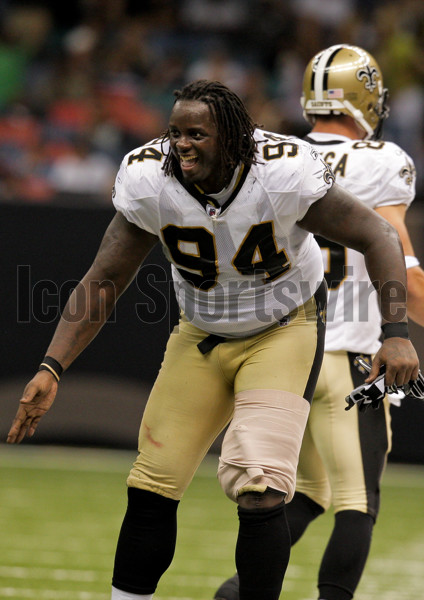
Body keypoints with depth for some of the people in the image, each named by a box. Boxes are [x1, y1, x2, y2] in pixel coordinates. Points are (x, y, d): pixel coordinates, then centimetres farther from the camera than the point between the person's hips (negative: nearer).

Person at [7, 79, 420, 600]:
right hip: (201, 337, 3)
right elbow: (103, 282, -10)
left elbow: (376, 237, -16)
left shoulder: (283, 174, -27)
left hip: (283, 331, -3)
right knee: (151, 490, 1)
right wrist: (51, 370, -19)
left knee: (259, 493, -20)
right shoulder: (150, 181, -19)